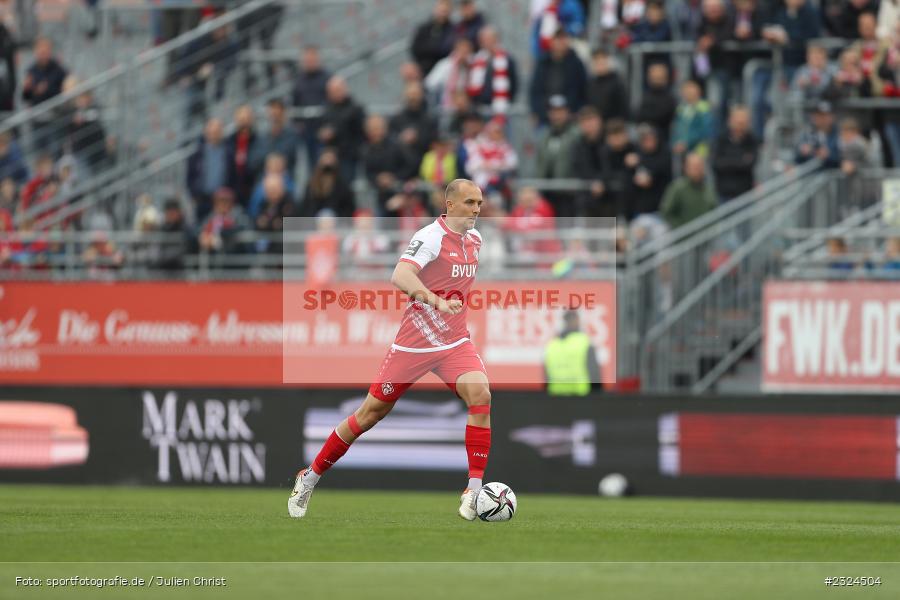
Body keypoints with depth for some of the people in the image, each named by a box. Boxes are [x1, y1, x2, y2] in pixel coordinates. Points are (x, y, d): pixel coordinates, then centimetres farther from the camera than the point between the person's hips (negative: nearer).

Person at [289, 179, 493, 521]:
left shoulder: (475, 239, 5)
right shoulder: (431, 237, -19)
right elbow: (400, 276, -37)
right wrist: (436, 301, -50)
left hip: (455, 342, 5)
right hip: (414, 341, -5)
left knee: (480, 395, -22)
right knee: (371, 413, 4)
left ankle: (473, 492, -20)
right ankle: (310, 478, 22)